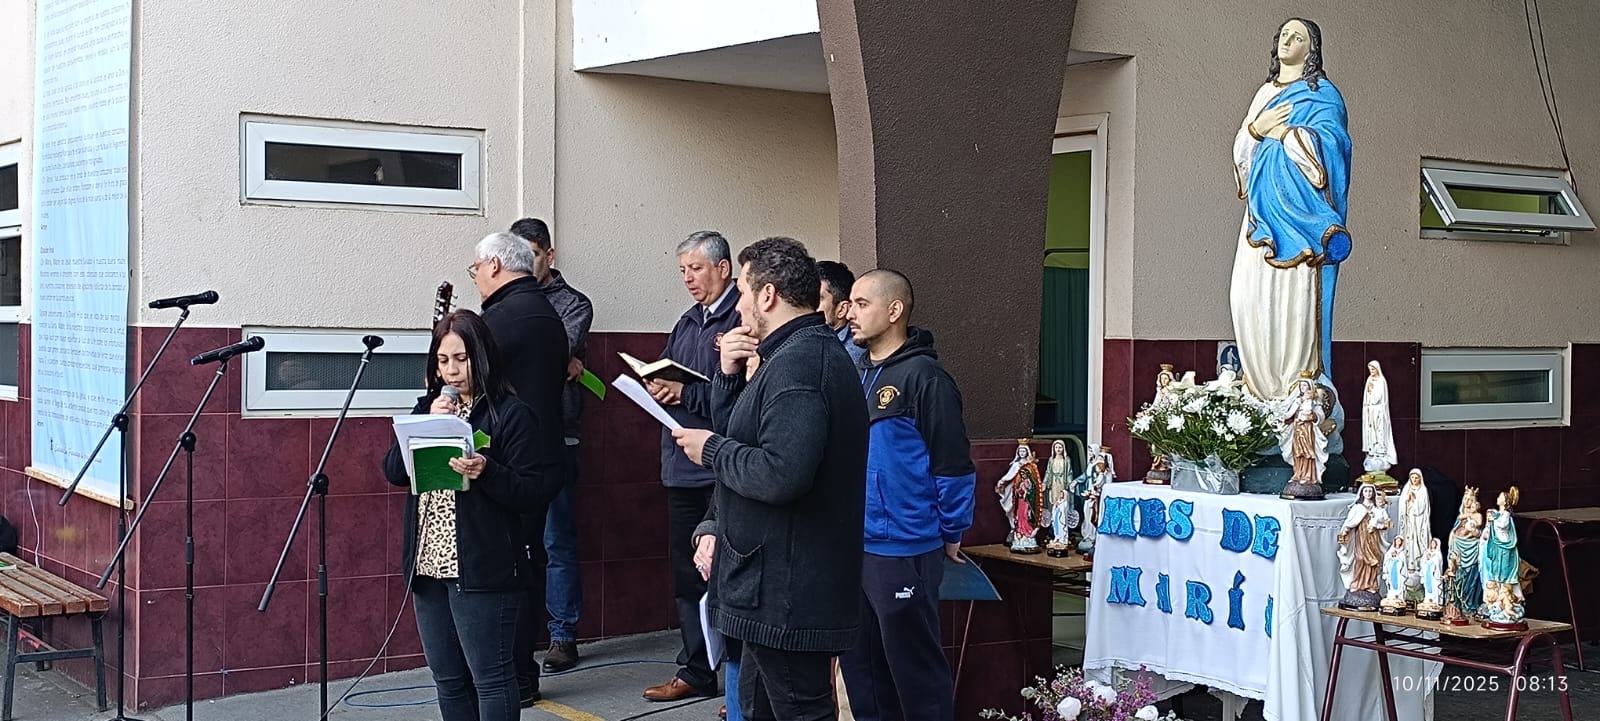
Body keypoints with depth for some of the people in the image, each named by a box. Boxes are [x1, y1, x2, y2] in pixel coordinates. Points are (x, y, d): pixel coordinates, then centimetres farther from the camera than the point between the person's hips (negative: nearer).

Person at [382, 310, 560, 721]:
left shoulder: (510, 414, -7)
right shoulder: (428, 407, 13)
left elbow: (536, 493, -12)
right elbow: (393, 471, 4)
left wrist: (486, 472, -28)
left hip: (482, 571, -7)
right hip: (428, 568, 7)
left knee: (489, 676, -2)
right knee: (448, 679, 14)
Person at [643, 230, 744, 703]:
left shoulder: (742, 320, -11)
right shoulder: (687, 323, 17)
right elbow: (667, 377, 23)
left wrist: (687, 394, -19)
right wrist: (658, 388, 2)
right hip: (683, 468, 9)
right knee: (687, 575, 15)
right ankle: (695, 672, 27)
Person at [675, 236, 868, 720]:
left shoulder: (799, 363, -20)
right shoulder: (817, 351, 15)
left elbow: (781, 474, -29)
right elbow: (742, 437, 19)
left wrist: (711, 449, -14)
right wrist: (729, 375, 3)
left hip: (787, 590, -11)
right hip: (778, 583, 11)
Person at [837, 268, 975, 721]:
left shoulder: (923, 375, -13)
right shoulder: (856, 373, 11)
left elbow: (953, 463, -13)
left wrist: (950, 536, -8)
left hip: (902, 551, -8)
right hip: (851, 547, 8)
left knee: (914, 668, 1)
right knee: (860, 665, 15)